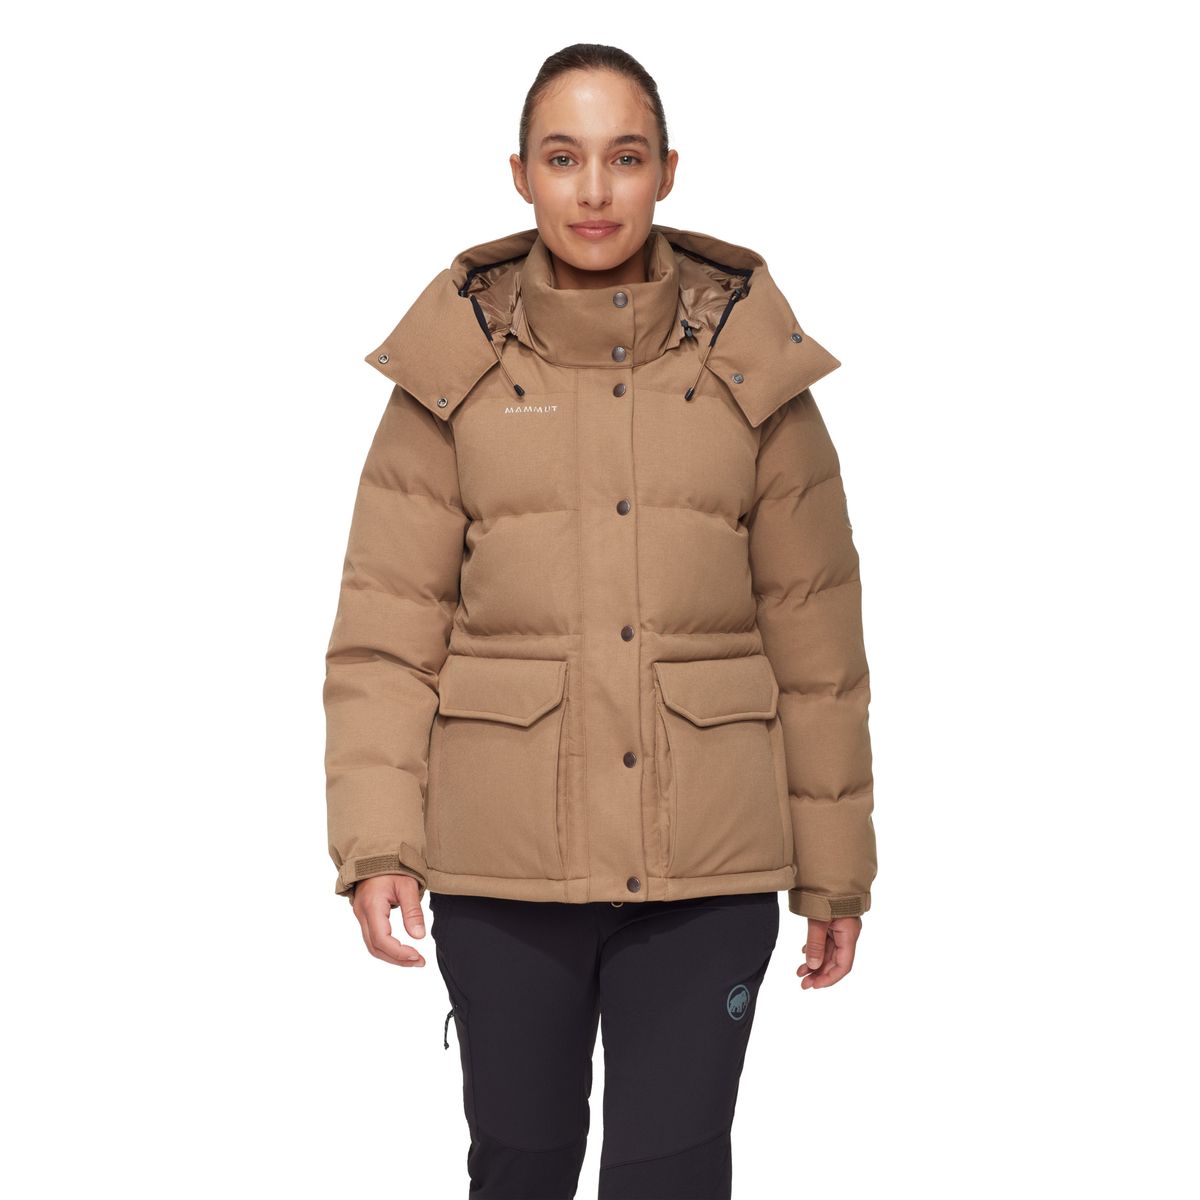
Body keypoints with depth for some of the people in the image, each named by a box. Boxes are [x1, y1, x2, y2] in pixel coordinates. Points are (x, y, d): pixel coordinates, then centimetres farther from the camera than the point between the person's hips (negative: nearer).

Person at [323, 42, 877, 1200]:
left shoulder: (748, 364, 1)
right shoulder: (455, 366, 0)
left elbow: (813, 628, 4)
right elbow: (386, 626, -2)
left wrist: (834, 867, 6)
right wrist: (376, 842, -11)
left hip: (705, 862, 0)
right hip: (502, 858, 1)